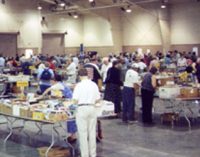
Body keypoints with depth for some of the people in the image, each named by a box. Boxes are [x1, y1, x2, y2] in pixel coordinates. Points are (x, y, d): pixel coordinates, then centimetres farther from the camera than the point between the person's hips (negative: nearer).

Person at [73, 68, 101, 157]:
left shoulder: (79, 85, -9)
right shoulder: (94, 85, 3)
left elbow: (75, 99, -13)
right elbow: (97, 99, 5)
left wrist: (78, 102, 9)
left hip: (82, 108, -4)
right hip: (92, 108, 4)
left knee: (83, 133, 4)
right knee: (92, 132, 12)